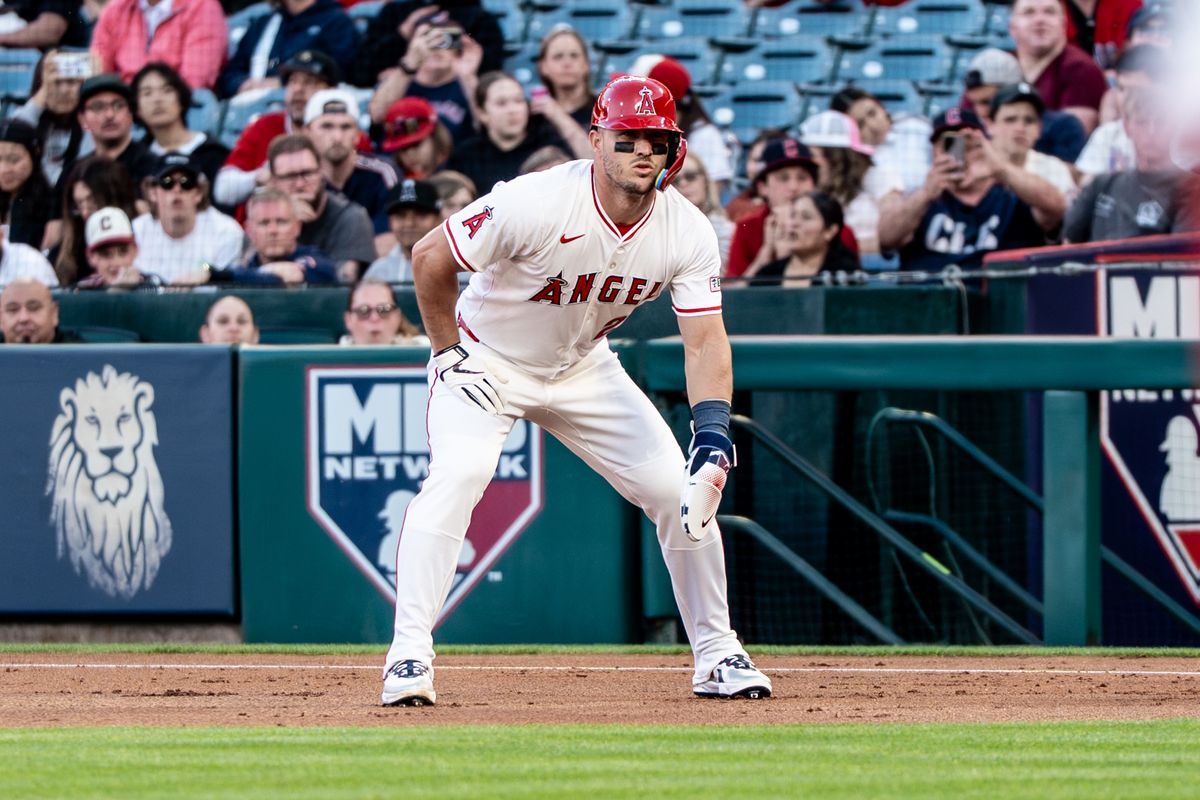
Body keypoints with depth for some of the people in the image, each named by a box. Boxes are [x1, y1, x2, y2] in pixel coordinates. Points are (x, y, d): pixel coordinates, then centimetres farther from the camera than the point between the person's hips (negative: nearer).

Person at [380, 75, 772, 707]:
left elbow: (704, 339, -16)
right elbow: (429, 258, -20)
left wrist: (712, 430, -31)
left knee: (681, 490, -3)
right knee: (458, 473, -30)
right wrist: (449, 355, -15)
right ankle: (408, 657, -27)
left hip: (583, 370, 5)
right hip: (486, 362, -5)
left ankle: (716, 655, 13)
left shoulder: (688, 233, -16)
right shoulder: (537, 204, -30)